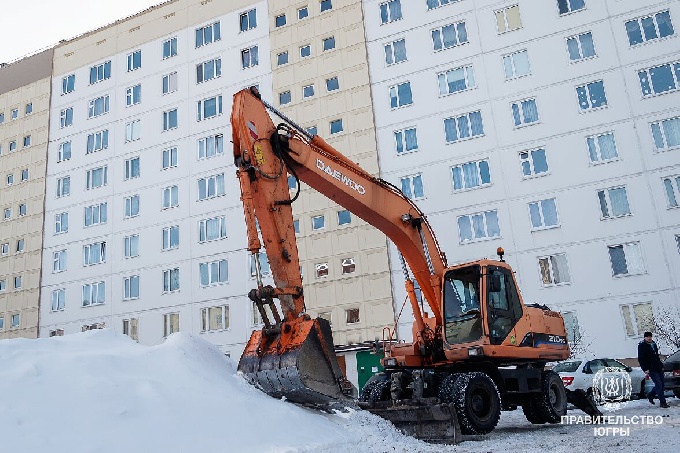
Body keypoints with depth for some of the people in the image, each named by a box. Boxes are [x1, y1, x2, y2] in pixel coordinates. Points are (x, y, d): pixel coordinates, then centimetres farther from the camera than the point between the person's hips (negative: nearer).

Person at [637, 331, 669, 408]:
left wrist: (661, 366, 18)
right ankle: (662, 402, -6)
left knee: (661, 384, 9)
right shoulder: (642, 346, -8)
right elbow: (641, 359, -12)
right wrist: (646, 370, -17)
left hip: (658, 368, 7)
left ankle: (650, 396, 28)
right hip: (651, 369, -7)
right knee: (659, 384, -11)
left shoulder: (653, 344, 15)